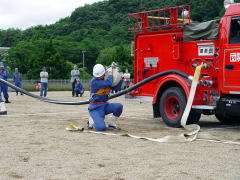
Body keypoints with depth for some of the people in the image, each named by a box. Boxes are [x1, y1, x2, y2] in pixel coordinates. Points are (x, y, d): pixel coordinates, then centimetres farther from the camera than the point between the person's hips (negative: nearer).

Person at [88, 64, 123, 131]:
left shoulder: (107, 80, 6)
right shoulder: (93, 81, -16)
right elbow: (108, 83, -27)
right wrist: (110, 74, -9)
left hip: (105, 106, 6)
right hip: (95, 108, -6)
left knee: (119, 106, -23)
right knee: (101, 128, -25)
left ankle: (111, 124, -1)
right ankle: (92, 120, 10)